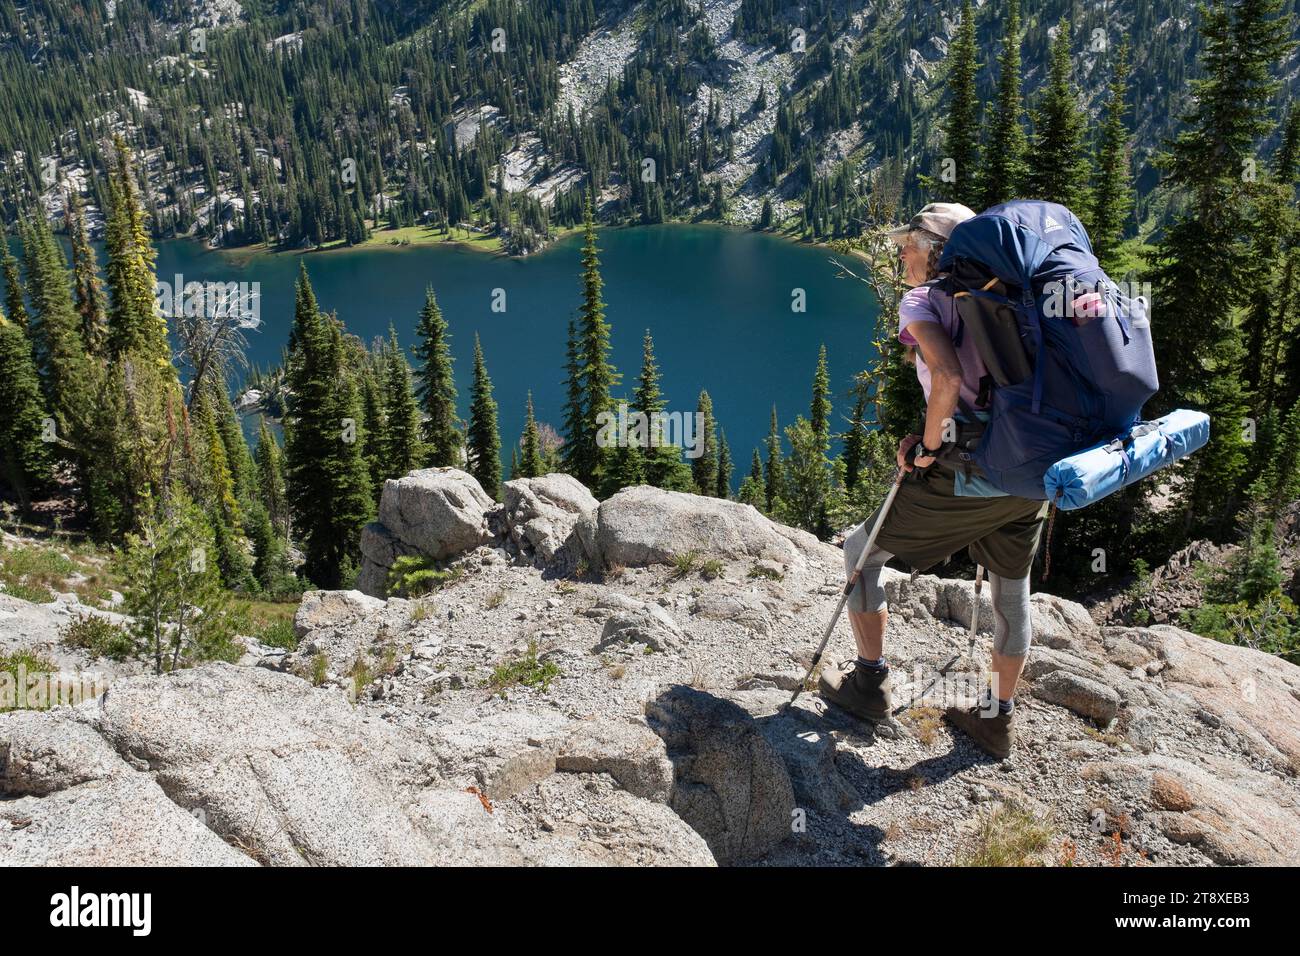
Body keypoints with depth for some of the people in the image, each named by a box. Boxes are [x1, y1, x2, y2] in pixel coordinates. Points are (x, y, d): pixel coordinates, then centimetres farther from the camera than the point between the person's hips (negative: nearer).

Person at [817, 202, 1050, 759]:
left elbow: (948, 376, -23)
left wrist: (928, 446, -10)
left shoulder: (923, 300, -4)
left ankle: (869, 682, 19)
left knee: (861, 553, 12)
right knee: (1011, 592, 21)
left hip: (966, 477, -7)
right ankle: (998, 718, 34)